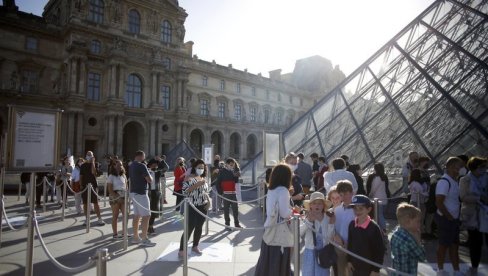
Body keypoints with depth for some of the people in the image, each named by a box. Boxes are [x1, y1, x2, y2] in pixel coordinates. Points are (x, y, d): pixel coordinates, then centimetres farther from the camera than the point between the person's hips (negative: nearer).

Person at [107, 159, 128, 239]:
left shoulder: (123, 175, 11)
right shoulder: (111, 176, -4)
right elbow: (110, 189, -8)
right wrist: (117, 197, -15)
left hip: (123, 197, 5)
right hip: (115, 197, -5)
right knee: (115, 216, 2)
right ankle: (115, 234, 10)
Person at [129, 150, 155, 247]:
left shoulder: (131, 166, 10)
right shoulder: (141, 166, -16)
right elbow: (150, 180, -17)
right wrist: (151, 179, 4)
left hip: (133, 192, 9)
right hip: (141, 193, -9)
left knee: (137, 215, 13)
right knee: (146, 215, -5)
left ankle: (135, 237, 19)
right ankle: (144, 239, -4)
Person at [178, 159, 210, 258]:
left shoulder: (204, 178, 9)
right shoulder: (189, 178, -10)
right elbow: (185, 191, -20)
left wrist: (207, 200, 13)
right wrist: (197, 185, -26)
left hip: (203, 207, 6)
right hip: (192, 207, -6)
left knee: (199, 227, 12)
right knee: (189, 228, -7)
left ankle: (195, 247, 28)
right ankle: (181, 250, 1)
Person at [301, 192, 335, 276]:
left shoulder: (328, 218, -3)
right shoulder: (306, 218, -9)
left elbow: (330, 237, -6)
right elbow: (299, 233, -24)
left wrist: (331, 224, -17)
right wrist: (309, 221, -33)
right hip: (309, 252, -1)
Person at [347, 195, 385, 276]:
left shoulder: (374, 228, -19)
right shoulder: (352, 225, -4)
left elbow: (380, 251, -14)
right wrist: (349, 260, 8)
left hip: (369, 268, -5)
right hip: (355, 267, 5)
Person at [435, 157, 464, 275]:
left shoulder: (454, 181, 7)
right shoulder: (444, 182, -22)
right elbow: (439, 202, -26)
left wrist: (455, 217, 7)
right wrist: (449, 217, -16)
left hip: (454, 219, 9)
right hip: (445, 219, -9)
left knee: (454, 245, 18)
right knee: (444, 245, 5)